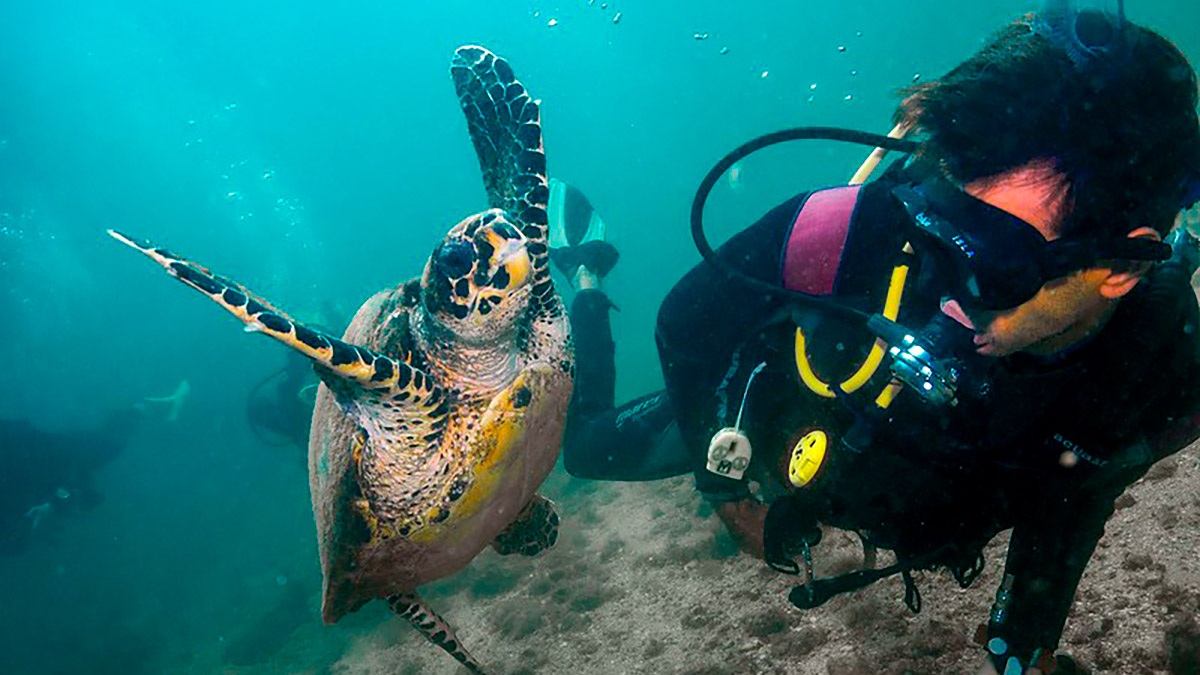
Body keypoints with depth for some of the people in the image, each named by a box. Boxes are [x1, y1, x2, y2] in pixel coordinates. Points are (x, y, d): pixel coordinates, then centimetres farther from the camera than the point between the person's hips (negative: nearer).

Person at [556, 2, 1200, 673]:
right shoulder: (851, 233, -44)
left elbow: (1074, 490, -7)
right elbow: (685, 323, -23)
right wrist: (732, 486, -12)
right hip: (771, 433, -2)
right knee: (590, 446, 17)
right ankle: (588, 283, 39)